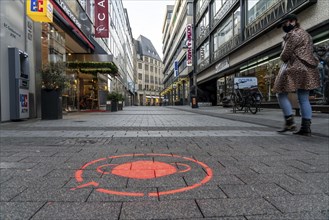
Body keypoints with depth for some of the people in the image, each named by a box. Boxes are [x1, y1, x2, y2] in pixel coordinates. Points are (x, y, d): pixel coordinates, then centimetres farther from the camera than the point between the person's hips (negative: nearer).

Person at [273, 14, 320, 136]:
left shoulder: (293, 34, -8)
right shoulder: (304, 33, 25)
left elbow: (285, 54, -10)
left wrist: (283, 59, 11)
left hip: (295, 68, -9)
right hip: (307, 69, 10)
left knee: (281, 94, -2)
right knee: (304, 99, 5)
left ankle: (290, 122, -7)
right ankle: (306, 128, 4)